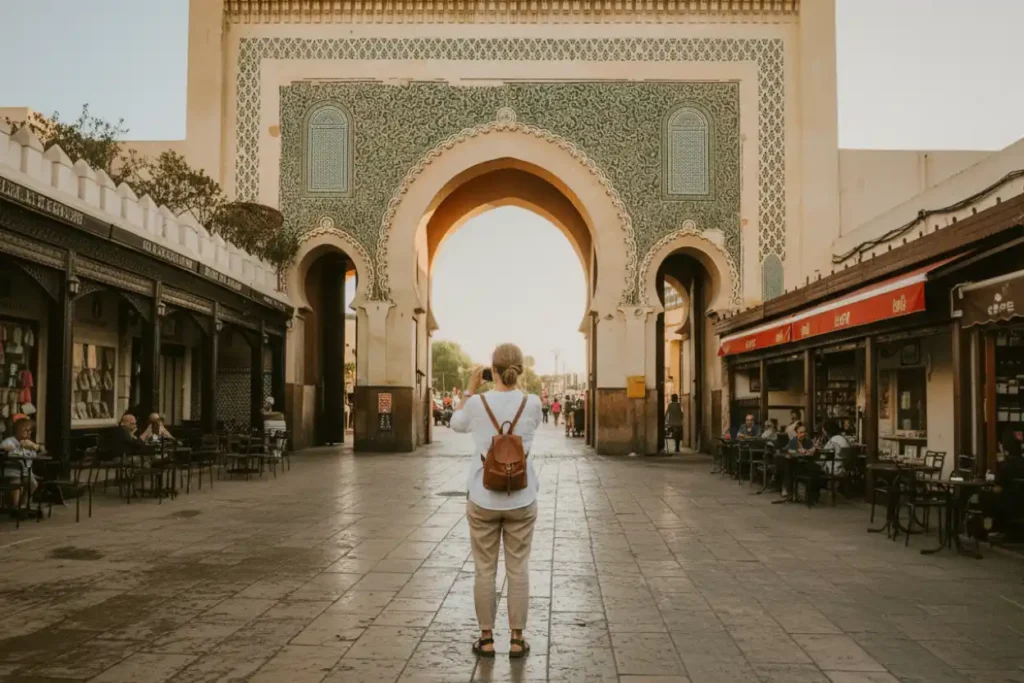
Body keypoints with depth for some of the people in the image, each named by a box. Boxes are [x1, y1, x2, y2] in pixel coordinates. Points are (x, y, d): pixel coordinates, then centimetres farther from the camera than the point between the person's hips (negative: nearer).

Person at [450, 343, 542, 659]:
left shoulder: (477, 403, -9)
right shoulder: (532, 404, -8)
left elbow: (457, 424, 13)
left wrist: (470, 389, 17)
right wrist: (513, 387, 14)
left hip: (484, 499, 0)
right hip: (521, 500, 1)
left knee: (484, 570, 10)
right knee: (518, 569, 10)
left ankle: (486, 639, 18)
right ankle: (516, 640, 16)